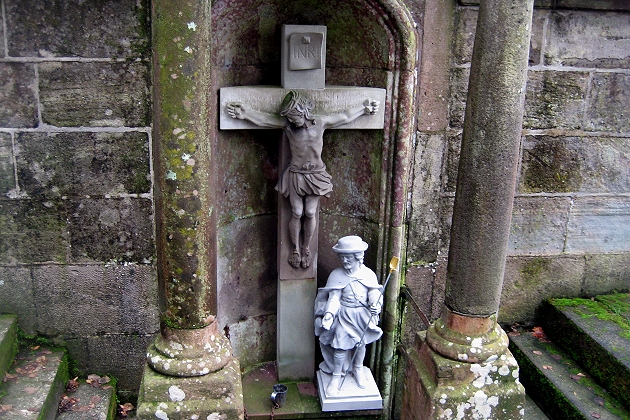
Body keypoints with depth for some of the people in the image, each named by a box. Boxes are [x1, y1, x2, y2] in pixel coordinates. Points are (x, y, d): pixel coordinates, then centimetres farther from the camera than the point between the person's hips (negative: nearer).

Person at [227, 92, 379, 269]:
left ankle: (306, 248, 24)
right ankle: (295, 248, 23)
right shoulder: (286, 124, -7)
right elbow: (263, 119, -10)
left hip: (315, 175, 1)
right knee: (297, 213, 3)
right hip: (295, 175, 0)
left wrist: (364, 108, 10)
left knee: (310, 213, 4)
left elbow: (345, 116, 5)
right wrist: (245, 113, -23)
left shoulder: (320, 122, -5)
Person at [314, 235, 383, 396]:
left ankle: (358, 369, 42)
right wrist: (329, 314, -29)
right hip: (344, 315, -2)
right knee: (341, 345, -3)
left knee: (361, 343, 15)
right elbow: (334, 297, -13)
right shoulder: (337, 275, -11)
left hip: (363, 315, 2)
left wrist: (375, 305, -28)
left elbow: (374, 294, -6)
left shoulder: (369, 274, -8)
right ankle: (336, 376, 18)